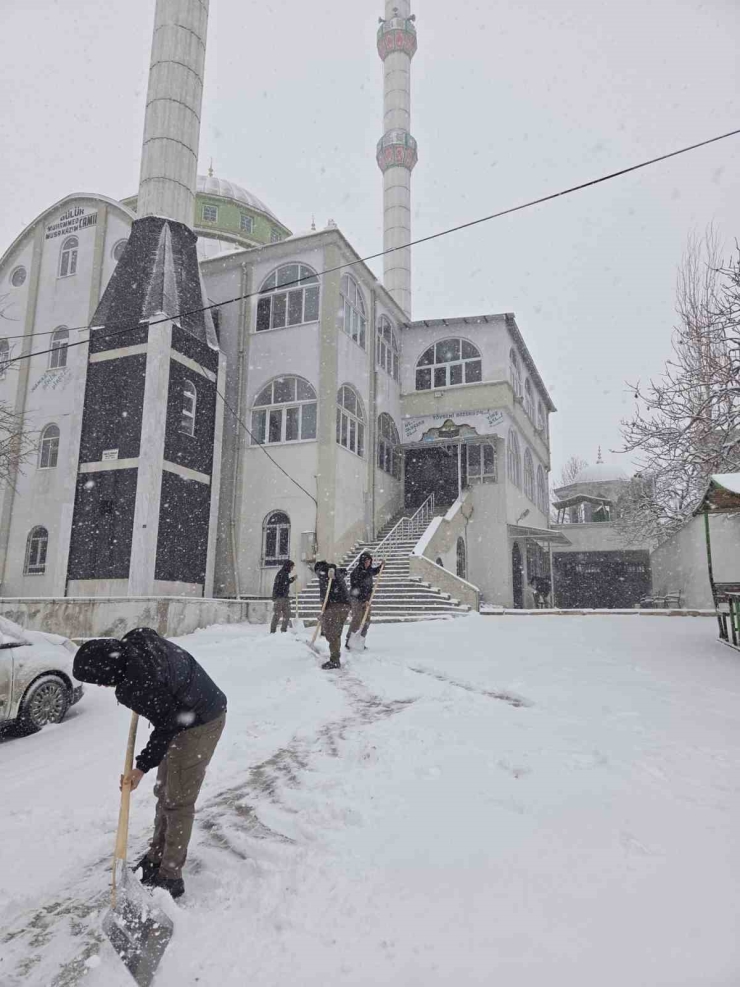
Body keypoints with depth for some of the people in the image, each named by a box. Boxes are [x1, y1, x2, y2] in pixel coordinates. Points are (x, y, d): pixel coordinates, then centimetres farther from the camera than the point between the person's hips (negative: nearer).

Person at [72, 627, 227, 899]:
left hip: (200, 724, -10)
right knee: (164, 792, 19)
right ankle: (157, 857, 34)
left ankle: (170, 877, 13)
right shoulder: (135, 639, -12)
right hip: (185, 712, 10)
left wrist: (143, 766, -9)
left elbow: (167, 726, -20)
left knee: (178, 801, 0)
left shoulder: (138, 687, -33)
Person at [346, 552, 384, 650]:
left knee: (366, 620, 6)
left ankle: (361, 642, 15)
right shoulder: (357, 571, -15)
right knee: (357, 619, -12)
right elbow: (357, 588, -18)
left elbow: (375, 571, 31)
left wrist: (381, 565, 12)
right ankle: (348, 642, -5)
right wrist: (364, 600, -20)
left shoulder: (369, 570, 6)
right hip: (357, 598, -7)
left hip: (366, 599, 7)